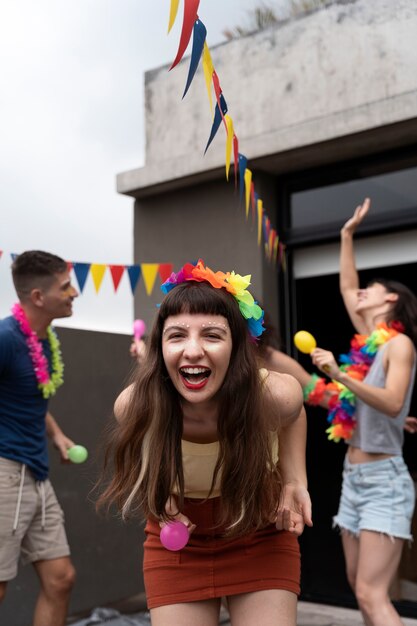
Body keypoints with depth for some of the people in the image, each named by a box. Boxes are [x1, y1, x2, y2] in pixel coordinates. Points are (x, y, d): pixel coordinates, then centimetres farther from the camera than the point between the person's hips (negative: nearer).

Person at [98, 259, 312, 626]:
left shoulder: (275, 396, -27)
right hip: (176, 548, 1)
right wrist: (159, 496, -16)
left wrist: (295, 481, -12)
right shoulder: (134, 406, -25)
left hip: (260, 538, 0)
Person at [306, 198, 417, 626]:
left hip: (383, 479, -8)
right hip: (353, 476, 8)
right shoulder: (369, 340, 11)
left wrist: (339, 376, -34)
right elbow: (346, 287, 23)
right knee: (359, 586, 10)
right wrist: (348, 235, 23)